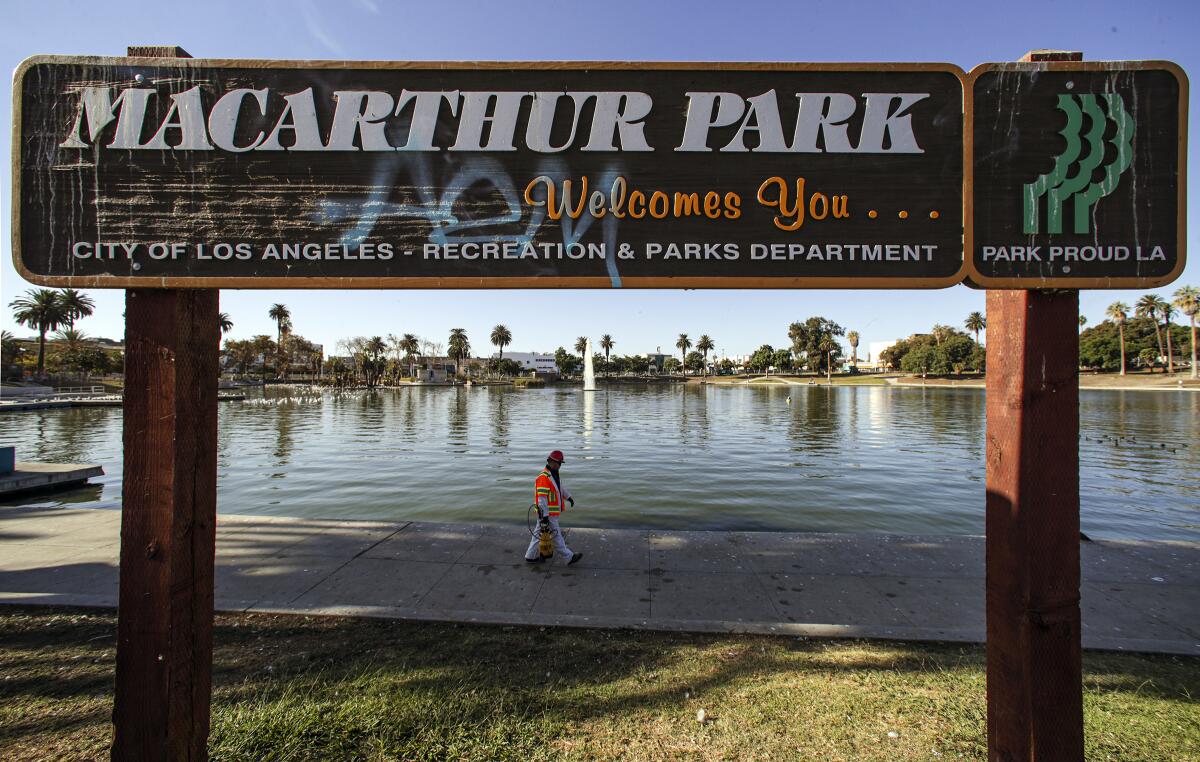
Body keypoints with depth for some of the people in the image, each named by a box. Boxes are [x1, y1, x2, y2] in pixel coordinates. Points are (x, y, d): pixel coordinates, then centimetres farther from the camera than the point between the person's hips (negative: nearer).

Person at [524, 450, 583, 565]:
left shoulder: (554, 475, 10)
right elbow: (542, 498, -26)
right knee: (555, 535, 0)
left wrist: (569, 497, 32)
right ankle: (569, 557, 6)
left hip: (551, 512, 10)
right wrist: (545, 515, -27)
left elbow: (559, 488, 29)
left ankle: (531, 556, 26)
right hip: (547, 513, -10)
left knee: (540, 533, 16)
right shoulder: (543, 478, -22)